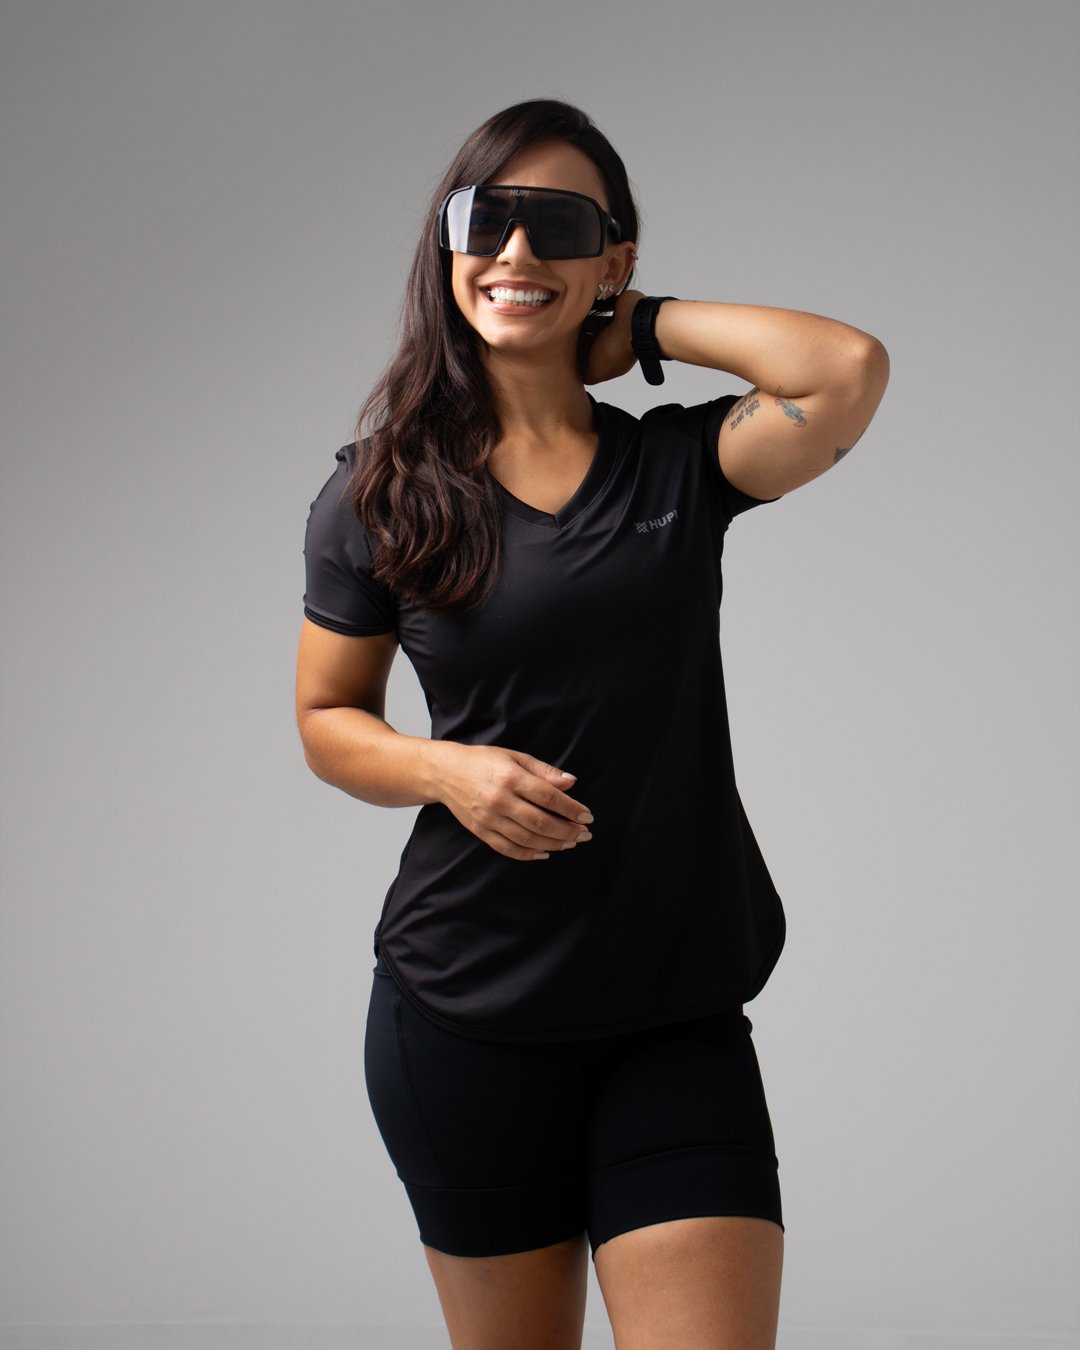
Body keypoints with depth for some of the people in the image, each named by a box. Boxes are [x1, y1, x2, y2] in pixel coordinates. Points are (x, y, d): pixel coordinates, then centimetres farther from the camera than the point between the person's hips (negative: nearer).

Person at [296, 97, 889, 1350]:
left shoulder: (677, 467, 0)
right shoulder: (379, 493, 0)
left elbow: (849, 371, -17)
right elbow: (327, 720, 8)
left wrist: (643, 326, -5)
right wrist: (445, 769, -13)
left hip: (680, 1013, 0)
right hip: (467, 1011, 0)